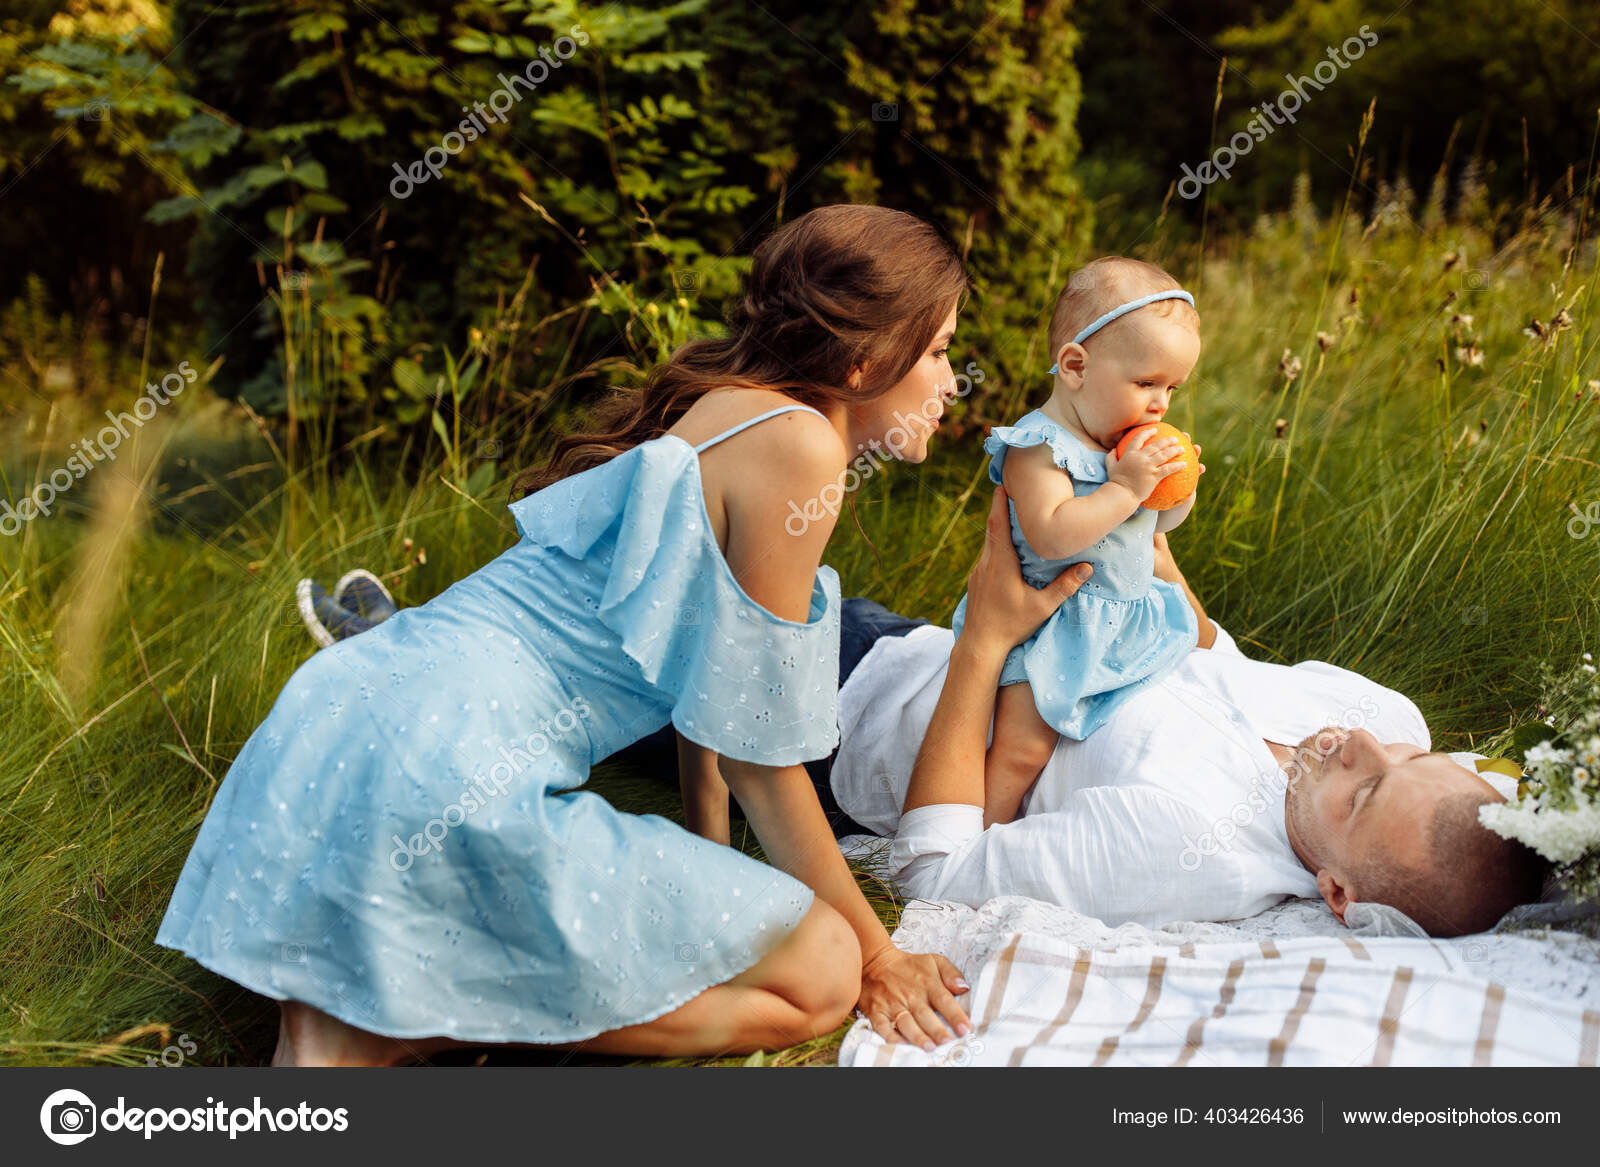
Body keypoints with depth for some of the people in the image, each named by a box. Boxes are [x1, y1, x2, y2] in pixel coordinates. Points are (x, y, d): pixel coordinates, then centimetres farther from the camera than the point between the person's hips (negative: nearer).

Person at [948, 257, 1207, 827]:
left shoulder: (1126, 439, 6)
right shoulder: (1038, 448, -20)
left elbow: (1154, 524, 18)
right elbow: (1050, 535, -33)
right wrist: (1127, 487, -29)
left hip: (1128, 607, 9)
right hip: (1052, 625, -9)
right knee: (1021, 748, -17)